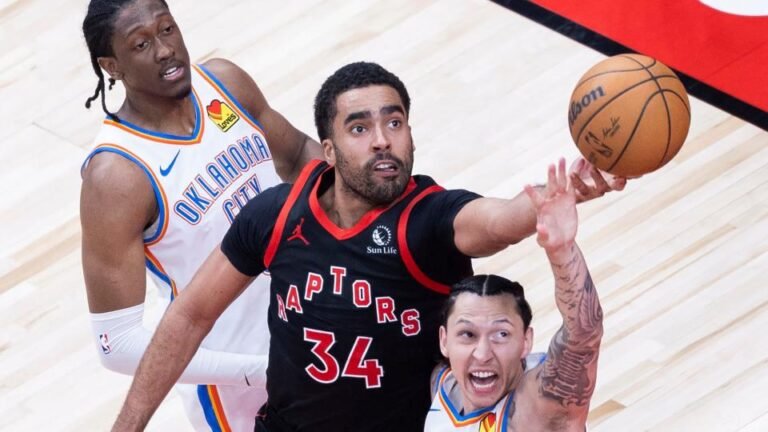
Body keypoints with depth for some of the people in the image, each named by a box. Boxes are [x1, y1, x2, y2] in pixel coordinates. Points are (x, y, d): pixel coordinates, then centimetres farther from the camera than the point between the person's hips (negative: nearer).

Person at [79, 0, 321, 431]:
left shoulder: (225, 82, -9)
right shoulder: (117, 175, -27)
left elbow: (297, 154, 11)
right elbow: (118, 342, -28)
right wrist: (262, 370, -31)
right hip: (228, 375, -6)